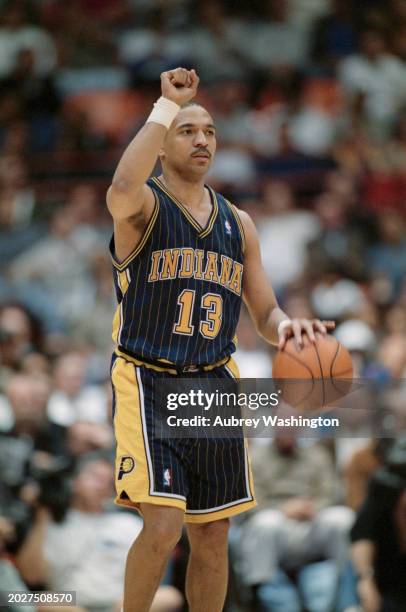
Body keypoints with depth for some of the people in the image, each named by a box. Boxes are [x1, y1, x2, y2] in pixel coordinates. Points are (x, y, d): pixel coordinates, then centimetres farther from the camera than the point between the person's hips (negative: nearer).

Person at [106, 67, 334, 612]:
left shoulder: (238, 223, 13)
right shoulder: (144, 206, -5)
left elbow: (265, 312, 16)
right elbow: (122, 190, -32)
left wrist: (285, 327, -9)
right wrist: (168, 105, -25)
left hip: (214, 384, 6)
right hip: (149, 382, -6)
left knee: (212, 537, 8)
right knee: (162, 529, -18)